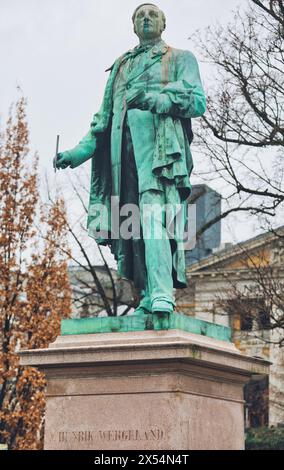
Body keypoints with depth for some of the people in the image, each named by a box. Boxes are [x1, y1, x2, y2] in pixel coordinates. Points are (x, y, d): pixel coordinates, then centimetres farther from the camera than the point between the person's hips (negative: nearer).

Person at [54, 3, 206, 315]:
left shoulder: (180, 59, 19)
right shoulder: (120, 66, 31)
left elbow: (198, 102, 4)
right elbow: (104, 117, 27)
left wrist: (160, 98, -13)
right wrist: (78, 152, 14)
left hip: (159, 136, -5)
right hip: (122, 139, 5)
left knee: (152, 209, -24)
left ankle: (162, 295, -35)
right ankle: (149, 297, -9)